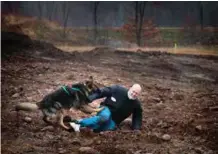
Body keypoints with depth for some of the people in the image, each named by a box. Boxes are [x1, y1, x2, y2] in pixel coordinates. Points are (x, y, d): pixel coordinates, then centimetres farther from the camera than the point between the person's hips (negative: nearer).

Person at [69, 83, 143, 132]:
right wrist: (88, 99, -20)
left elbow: (138, 117, 7)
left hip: (114, 121, 3)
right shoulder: (117, 89, -14)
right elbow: (101, 92, -11)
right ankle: (79, 122, -35)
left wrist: (136, 129, -11)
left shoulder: (136, 104, -5)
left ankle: (80, 125, -25)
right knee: (105, 116, -41)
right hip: (106, 109, -3)